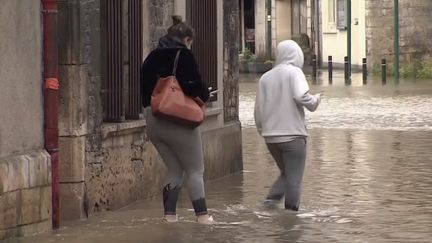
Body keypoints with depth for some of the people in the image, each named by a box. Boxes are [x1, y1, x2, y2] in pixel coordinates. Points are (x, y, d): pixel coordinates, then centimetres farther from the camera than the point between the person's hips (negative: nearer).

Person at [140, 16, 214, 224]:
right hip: (178, 120, -6)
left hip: (153, 120, 6)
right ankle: (202, 215, 0)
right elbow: (194, 87, -14)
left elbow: (145, 90, 12)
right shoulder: (184, 56, -8)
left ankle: (169, 214, 8)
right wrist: (205, 94, 5)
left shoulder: (152, 58, 12)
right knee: (195, 170, 4)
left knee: (175, 170, 15)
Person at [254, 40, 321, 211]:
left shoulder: (265, 77, 10)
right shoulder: (294, 72, -5)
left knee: (285, 174, 19)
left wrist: (262, 130, 22)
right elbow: (300, 96, -22)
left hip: (270, 137, 5)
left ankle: (271, 199, 0)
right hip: (292, 135, -5)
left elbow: (258, 109, 9)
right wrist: (315, 100, -2)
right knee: (294, 179, 3)